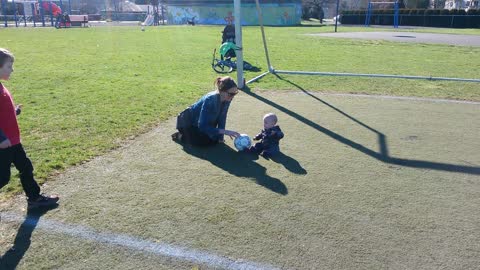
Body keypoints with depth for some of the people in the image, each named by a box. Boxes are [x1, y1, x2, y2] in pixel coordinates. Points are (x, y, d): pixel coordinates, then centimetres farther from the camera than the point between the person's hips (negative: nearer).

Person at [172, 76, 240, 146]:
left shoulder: (227, 99, -18)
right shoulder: (210, 100, -38)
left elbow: (222, 118, -6)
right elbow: (202, 126, -39)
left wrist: (220, 136, -10)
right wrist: (225, 131, -42)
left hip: (203, 123, 7)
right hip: (188, 122, -7)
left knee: (214, 140, -1)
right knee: (204, 142, -20)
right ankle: (180, 135, 5)